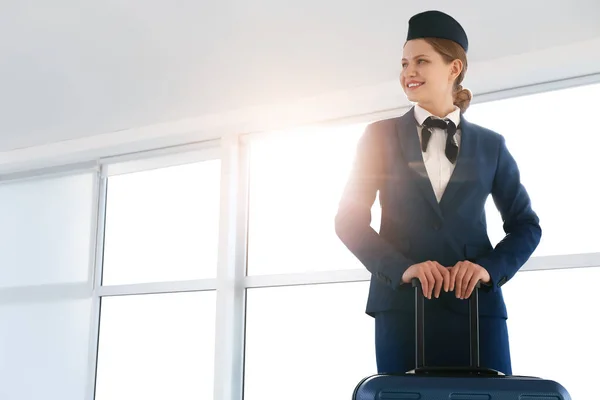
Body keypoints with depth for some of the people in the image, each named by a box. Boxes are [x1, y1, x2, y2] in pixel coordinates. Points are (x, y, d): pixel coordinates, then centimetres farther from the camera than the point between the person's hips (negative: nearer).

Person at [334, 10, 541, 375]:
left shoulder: (491, 145, 11)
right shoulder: (381, 136, 8)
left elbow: (526, 225, 13)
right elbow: (350, 220, 2)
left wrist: (491, 268, -8)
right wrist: (401, 268, -14)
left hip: (477, 305, 1)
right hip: (402, 305, -1)